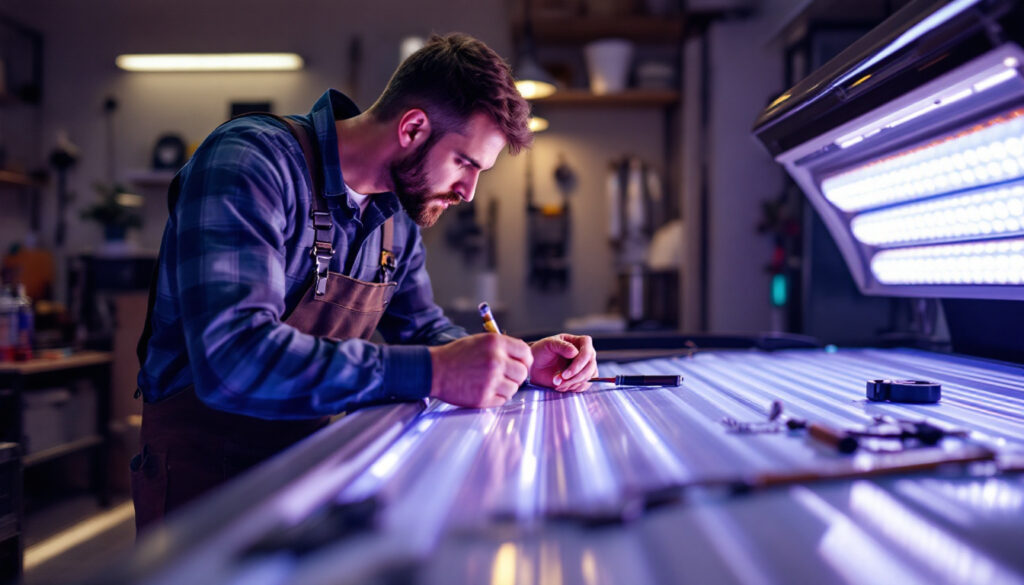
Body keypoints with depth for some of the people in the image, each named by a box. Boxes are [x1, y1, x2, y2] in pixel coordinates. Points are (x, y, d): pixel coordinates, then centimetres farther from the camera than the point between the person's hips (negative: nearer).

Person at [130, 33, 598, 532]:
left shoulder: (398, 218, 7)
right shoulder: (250, 163, -20)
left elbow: (423, 329, 19)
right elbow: (232, 358, -33)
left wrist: (520, 361, -1)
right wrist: (432, 372, -36)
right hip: (203, 467, -7)